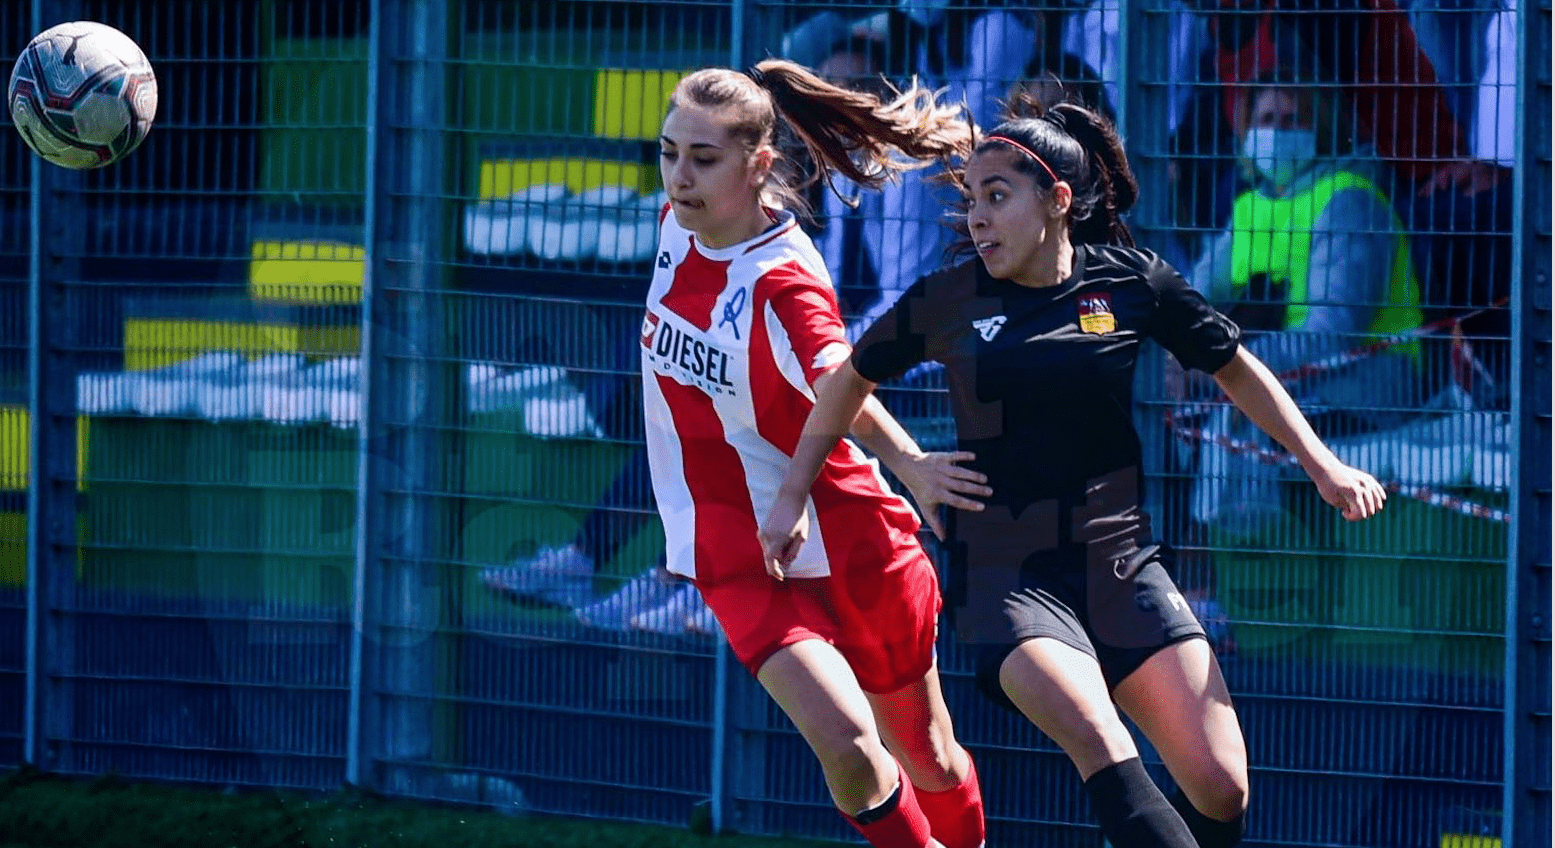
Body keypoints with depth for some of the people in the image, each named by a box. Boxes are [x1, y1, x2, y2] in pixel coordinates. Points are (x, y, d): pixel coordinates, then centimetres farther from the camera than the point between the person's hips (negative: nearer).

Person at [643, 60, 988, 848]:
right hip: (739, 559, 4)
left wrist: (910, 463, -64)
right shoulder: (679, 225, -5)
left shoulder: (786, 284, -24)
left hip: (842, 539, -4)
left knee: (928, 761, 12)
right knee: (846, 745, -20)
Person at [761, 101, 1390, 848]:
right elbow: (850, 380, 15)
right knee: (1102, 747, -30)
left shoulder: (1130, 282, -1)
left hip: (1121, 563, 2)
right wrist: (792, 496, 15)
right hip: (1003, 575, -2)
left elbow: (1234, 368, 13)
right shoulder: (947, 302, -2)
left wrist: (1322, 465, 9)